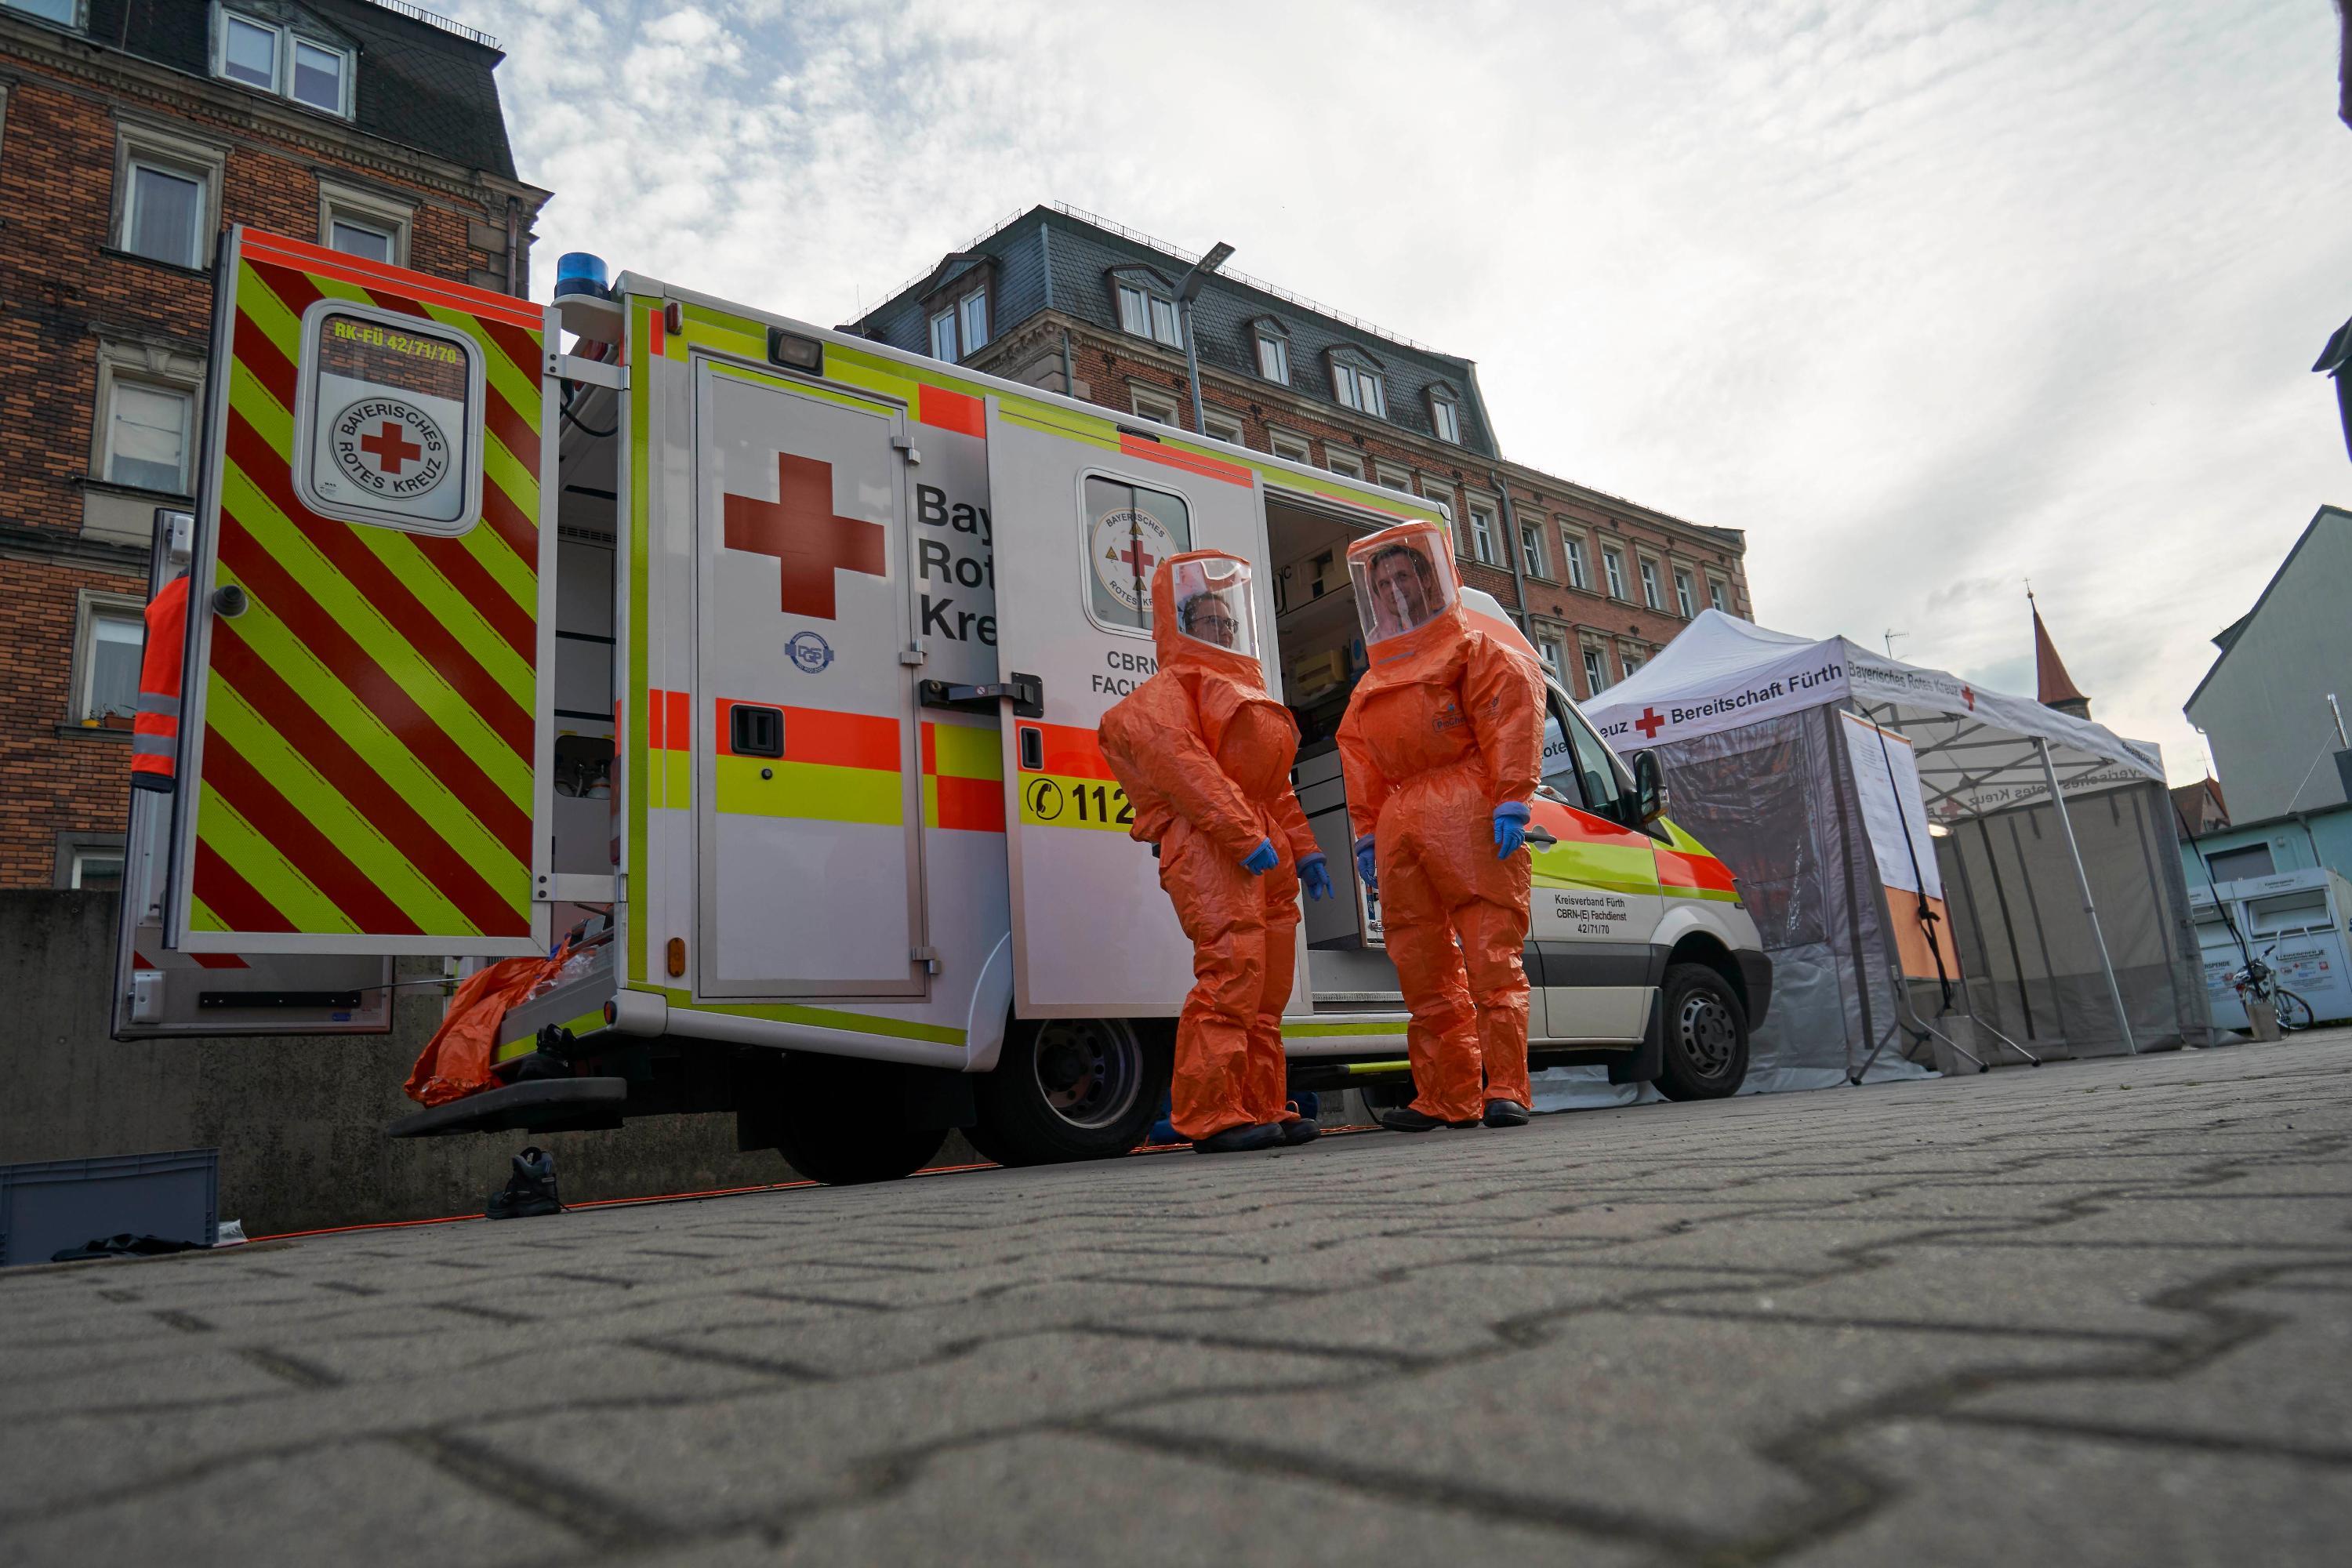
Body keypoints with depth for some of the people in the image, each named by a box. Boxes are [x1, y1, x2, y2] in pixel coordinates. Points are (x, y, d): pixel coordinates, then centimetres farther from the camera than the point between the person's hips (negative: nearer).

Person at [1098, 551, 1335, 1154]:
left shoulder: (1245, 692, 31)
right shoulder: (1169, 690, 3)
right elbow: (1183, 765, -13)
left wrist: (1302, 849, 19)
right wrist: (1245, 835, -21)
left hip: (1263, 845, 9)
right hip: (1206, 842, -9)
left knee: (1268, 988, 8)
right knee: (1232, 968, -20)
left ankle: (1262, 1107, 13)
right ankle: (1212, 1114, -17)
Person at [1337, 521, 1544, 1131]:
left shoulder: (1476, 651, 10)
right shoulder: (1373, 683, 28)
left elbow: (1511, 719, -3)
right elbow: (1360, 762, 24)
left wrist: (1512, 799, -15)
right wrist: (1367, 832, 14)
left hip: (1467, 813, -7)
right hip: (1400, 823, 7)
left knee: (1491, 954, -10)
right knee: (1421, 966, 5)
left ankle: (1506, 1089, -7)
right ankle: (1447, 1098, 10)